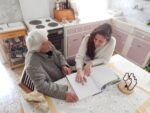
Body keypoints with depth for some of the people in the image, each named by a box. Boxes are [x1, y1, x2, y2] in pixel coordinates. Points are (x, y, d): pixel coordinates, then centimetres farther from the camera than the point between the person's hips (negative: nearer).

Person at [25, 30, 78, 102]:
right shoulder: (32, 64, -31)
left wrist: (64, 65, -13)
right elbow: (41, 86, -36)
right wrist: (64, 94, -43)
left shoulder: (48, 46, -11)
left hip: (63, 78, 7)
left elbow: (58, 55, 5)